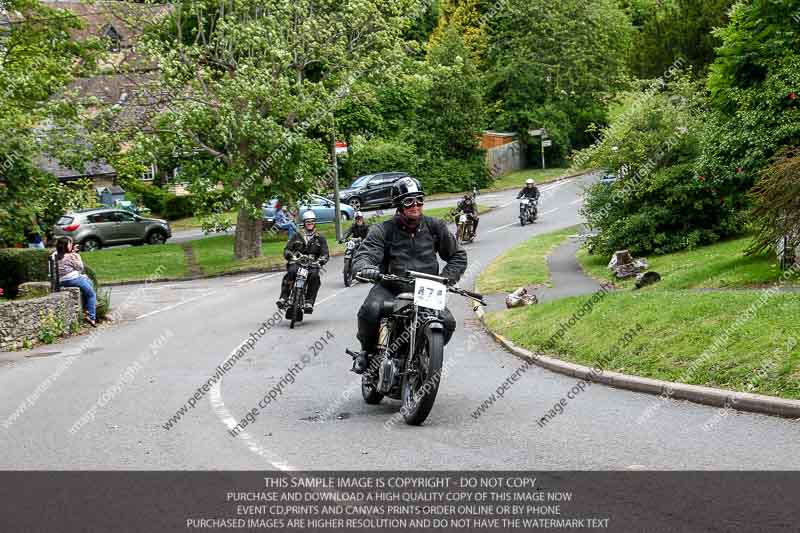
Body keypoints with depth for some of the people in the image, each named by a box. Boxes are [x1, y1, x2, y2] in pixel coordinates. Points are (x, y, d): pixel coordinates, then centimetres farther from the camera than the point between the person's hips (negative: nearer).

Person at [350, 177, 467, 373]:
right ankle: (367, 350, -2)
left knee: (447, 322, -22)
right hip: (390, 288, -2)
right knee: (370, 311, -33)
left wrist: (446, 278, -2)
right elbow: (364, 255, -12)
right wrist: (365, 268, -37)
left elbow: (458, 256, 15)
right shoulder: (384, 230, -1)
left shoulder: (435, 226, 7)